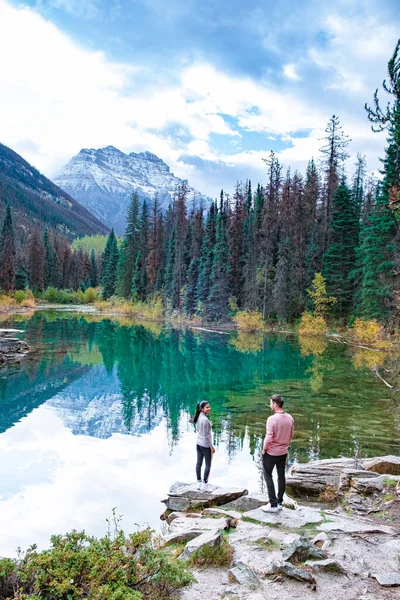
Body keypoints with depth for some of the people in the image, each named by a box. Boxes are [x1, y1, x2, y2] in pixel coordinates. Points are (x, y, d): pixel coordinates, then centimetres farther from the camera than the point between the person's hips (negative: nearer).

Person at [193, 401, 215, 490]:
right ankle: (204, 485, 9)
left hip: (198, 443, 8)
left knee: (199, 463, 13)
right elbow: (206, 435, -23)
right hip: (205, 445, -8)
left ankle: (199, 484, 22)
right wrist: (211, 446, -15)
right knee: (208, 465, 5)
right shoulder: (205, 419, -26)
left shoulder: (198, 417, 0)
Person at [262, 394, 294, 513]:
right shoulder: (290, 418, -4)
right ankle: (280, 502, 24)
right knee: (281, 476, 16)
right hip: (283, 452, 6)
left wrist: (264, 449, -9)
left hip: (271, 452, -6)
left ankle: (273, 505, 6)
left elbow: (269, 437, -24)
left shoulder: (272, 419, -25)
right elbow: (291, 434, 6)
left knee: (268, 476, 7)